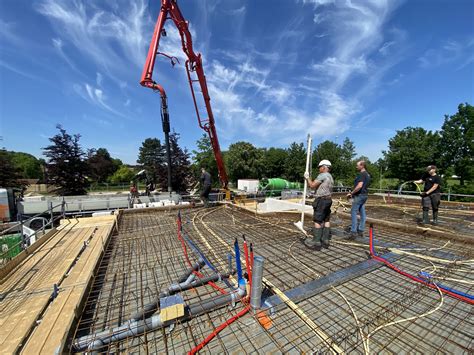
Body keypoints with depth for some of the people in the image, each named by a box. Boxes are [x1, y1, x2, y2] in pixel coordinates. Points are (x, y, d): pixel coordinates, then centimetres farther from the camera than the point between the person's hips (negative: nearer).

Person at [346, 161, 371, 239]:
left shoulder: (362, 174, -16)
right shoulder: (367, 175, 16)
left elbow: (359, 186, -26)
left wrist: (351, 193, -18)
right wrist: (353, 193, 19)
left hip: (359, 195, -10)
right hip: (364, 195, 10)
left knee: (353, 212, -6)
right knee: (362, 213, 13)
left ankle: (353, 232, -5)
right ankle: (360, 231, 21)